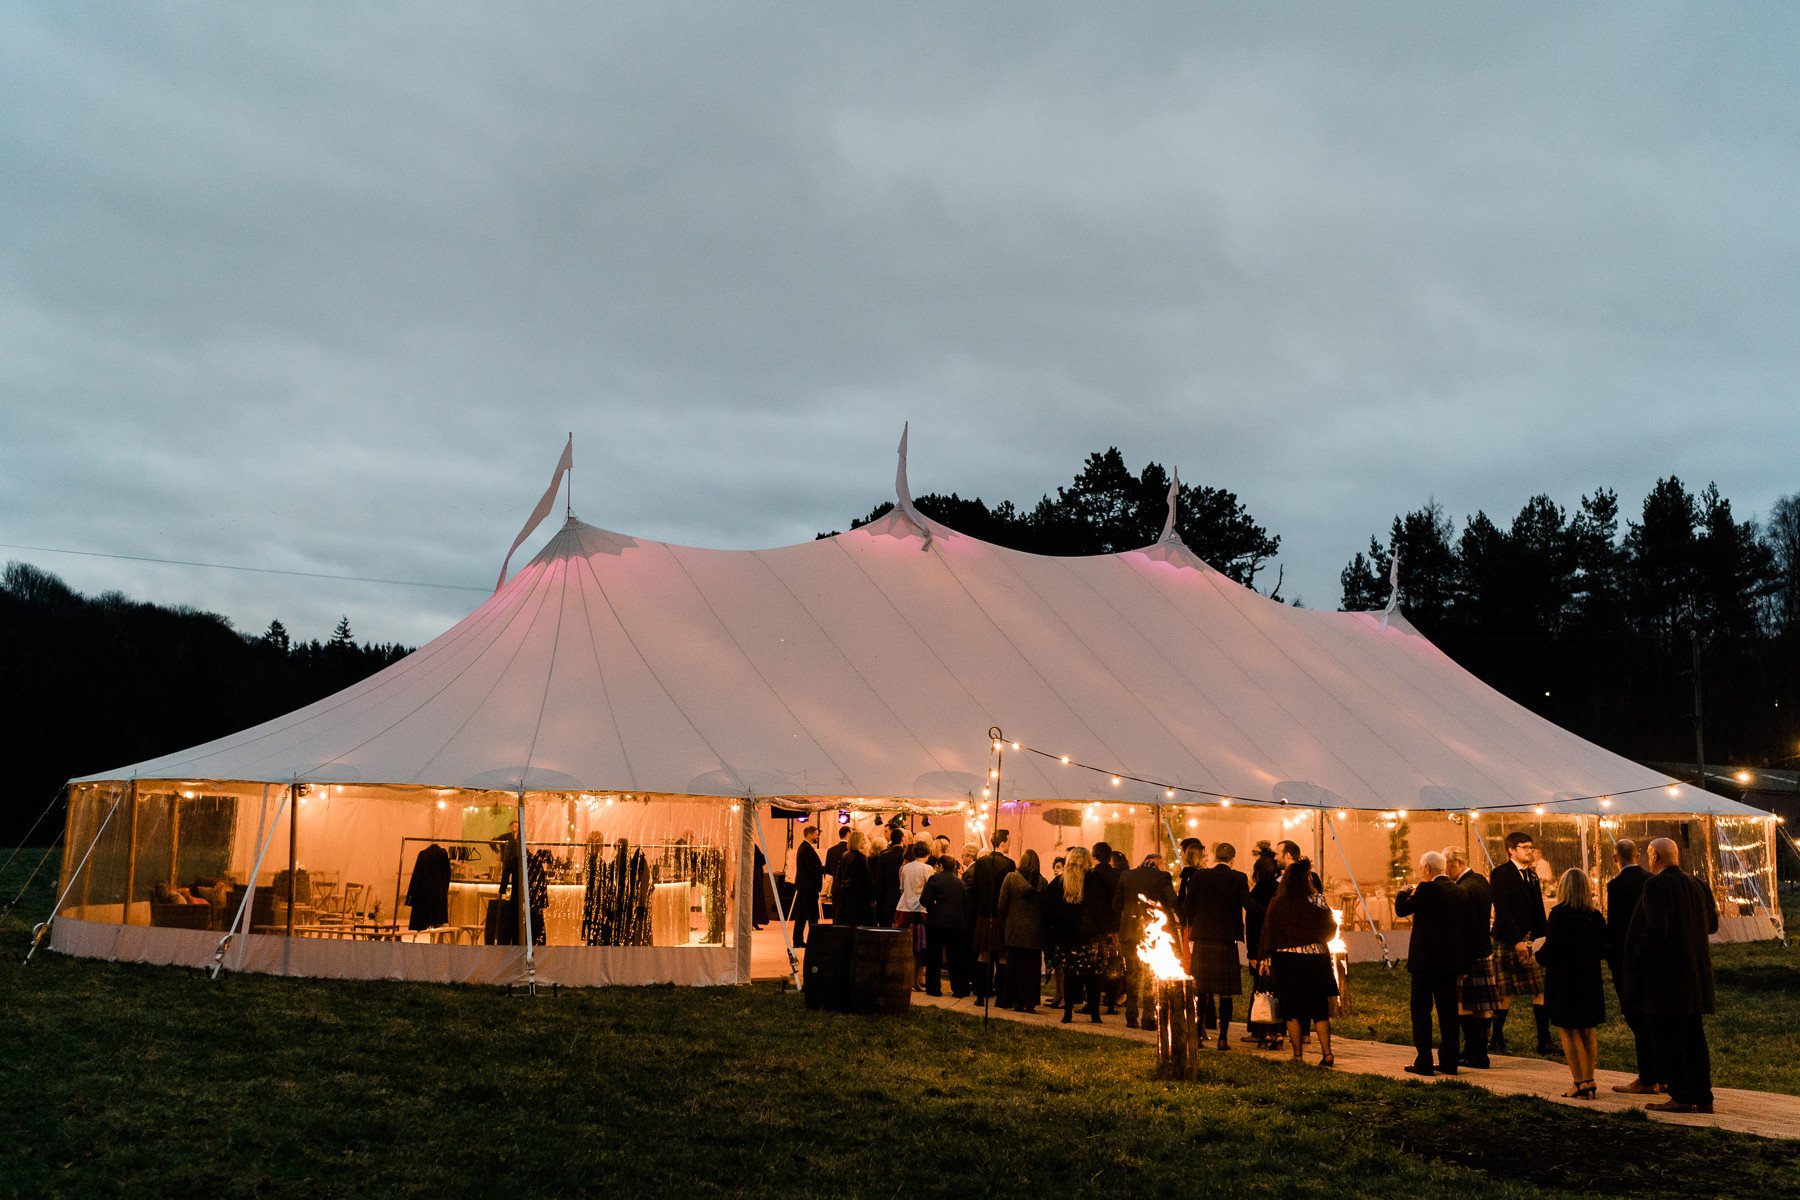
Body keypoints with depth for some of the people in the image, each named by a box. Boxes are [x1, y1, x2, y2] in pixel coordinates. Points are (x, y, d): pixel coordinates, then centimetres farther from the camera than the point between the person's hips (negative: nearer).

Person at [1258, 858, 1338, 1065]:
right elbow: (1330, 928, 3)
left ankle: (1297, 1054, 7)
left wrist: (1266, 958, 5)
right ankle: (1327, 1054, 5)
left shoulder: (1276, 904, -5)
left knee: (1292, 1010, 7)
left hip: (1287, 961, -1)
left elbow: (1269, 932, -3)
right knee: (1320, 1009, 9)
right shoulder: (1317, 901, -5)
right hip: (1316, 959, 1)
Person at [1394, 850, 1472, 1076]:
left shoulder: (1427, 890, -15)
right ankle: (1449, 1062, 14)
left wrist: (1404, 893, 12)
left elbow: (1401, 909, -9)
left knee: (1421, 1011, 1)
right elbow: (1467, 929, 11)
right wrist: (1463, 964, 17)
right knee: (1448, 1011, 11)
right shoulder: (1461, 893, 8)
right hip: (1451, 962, 7)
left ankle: (1423, 1062, -1)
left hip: (1426, 961, -7)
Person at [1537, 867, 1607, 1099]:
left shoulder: (1559, 914, -16)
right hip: (1590, 981, 6)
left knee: (1569, 1032, 2)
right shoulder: (1596, 916, 0)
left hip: (1564, 982, -6)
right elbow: (1603, 950, 5)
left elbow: (1550, 949, -19)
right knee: (1587, 1032, 16)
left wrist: (1539, 954, 1)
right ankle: (1589, 1080, 19)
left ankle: (1580, 1082, 0)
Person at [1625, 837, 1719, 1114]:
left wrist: (1637, 959, -11)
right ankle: (1703, 1097, 17)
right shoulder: (1697, 885, 8)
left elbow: (1656, 928, -23)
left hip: (1665, 975, -8)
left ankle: (1681, 1097, -1)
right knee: (1694, 1036, 13)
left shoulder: (1656, 885, -15)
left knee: (1667, 1038, -1)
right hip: (1695, 974, 8)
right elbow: (1712, 924, 19)